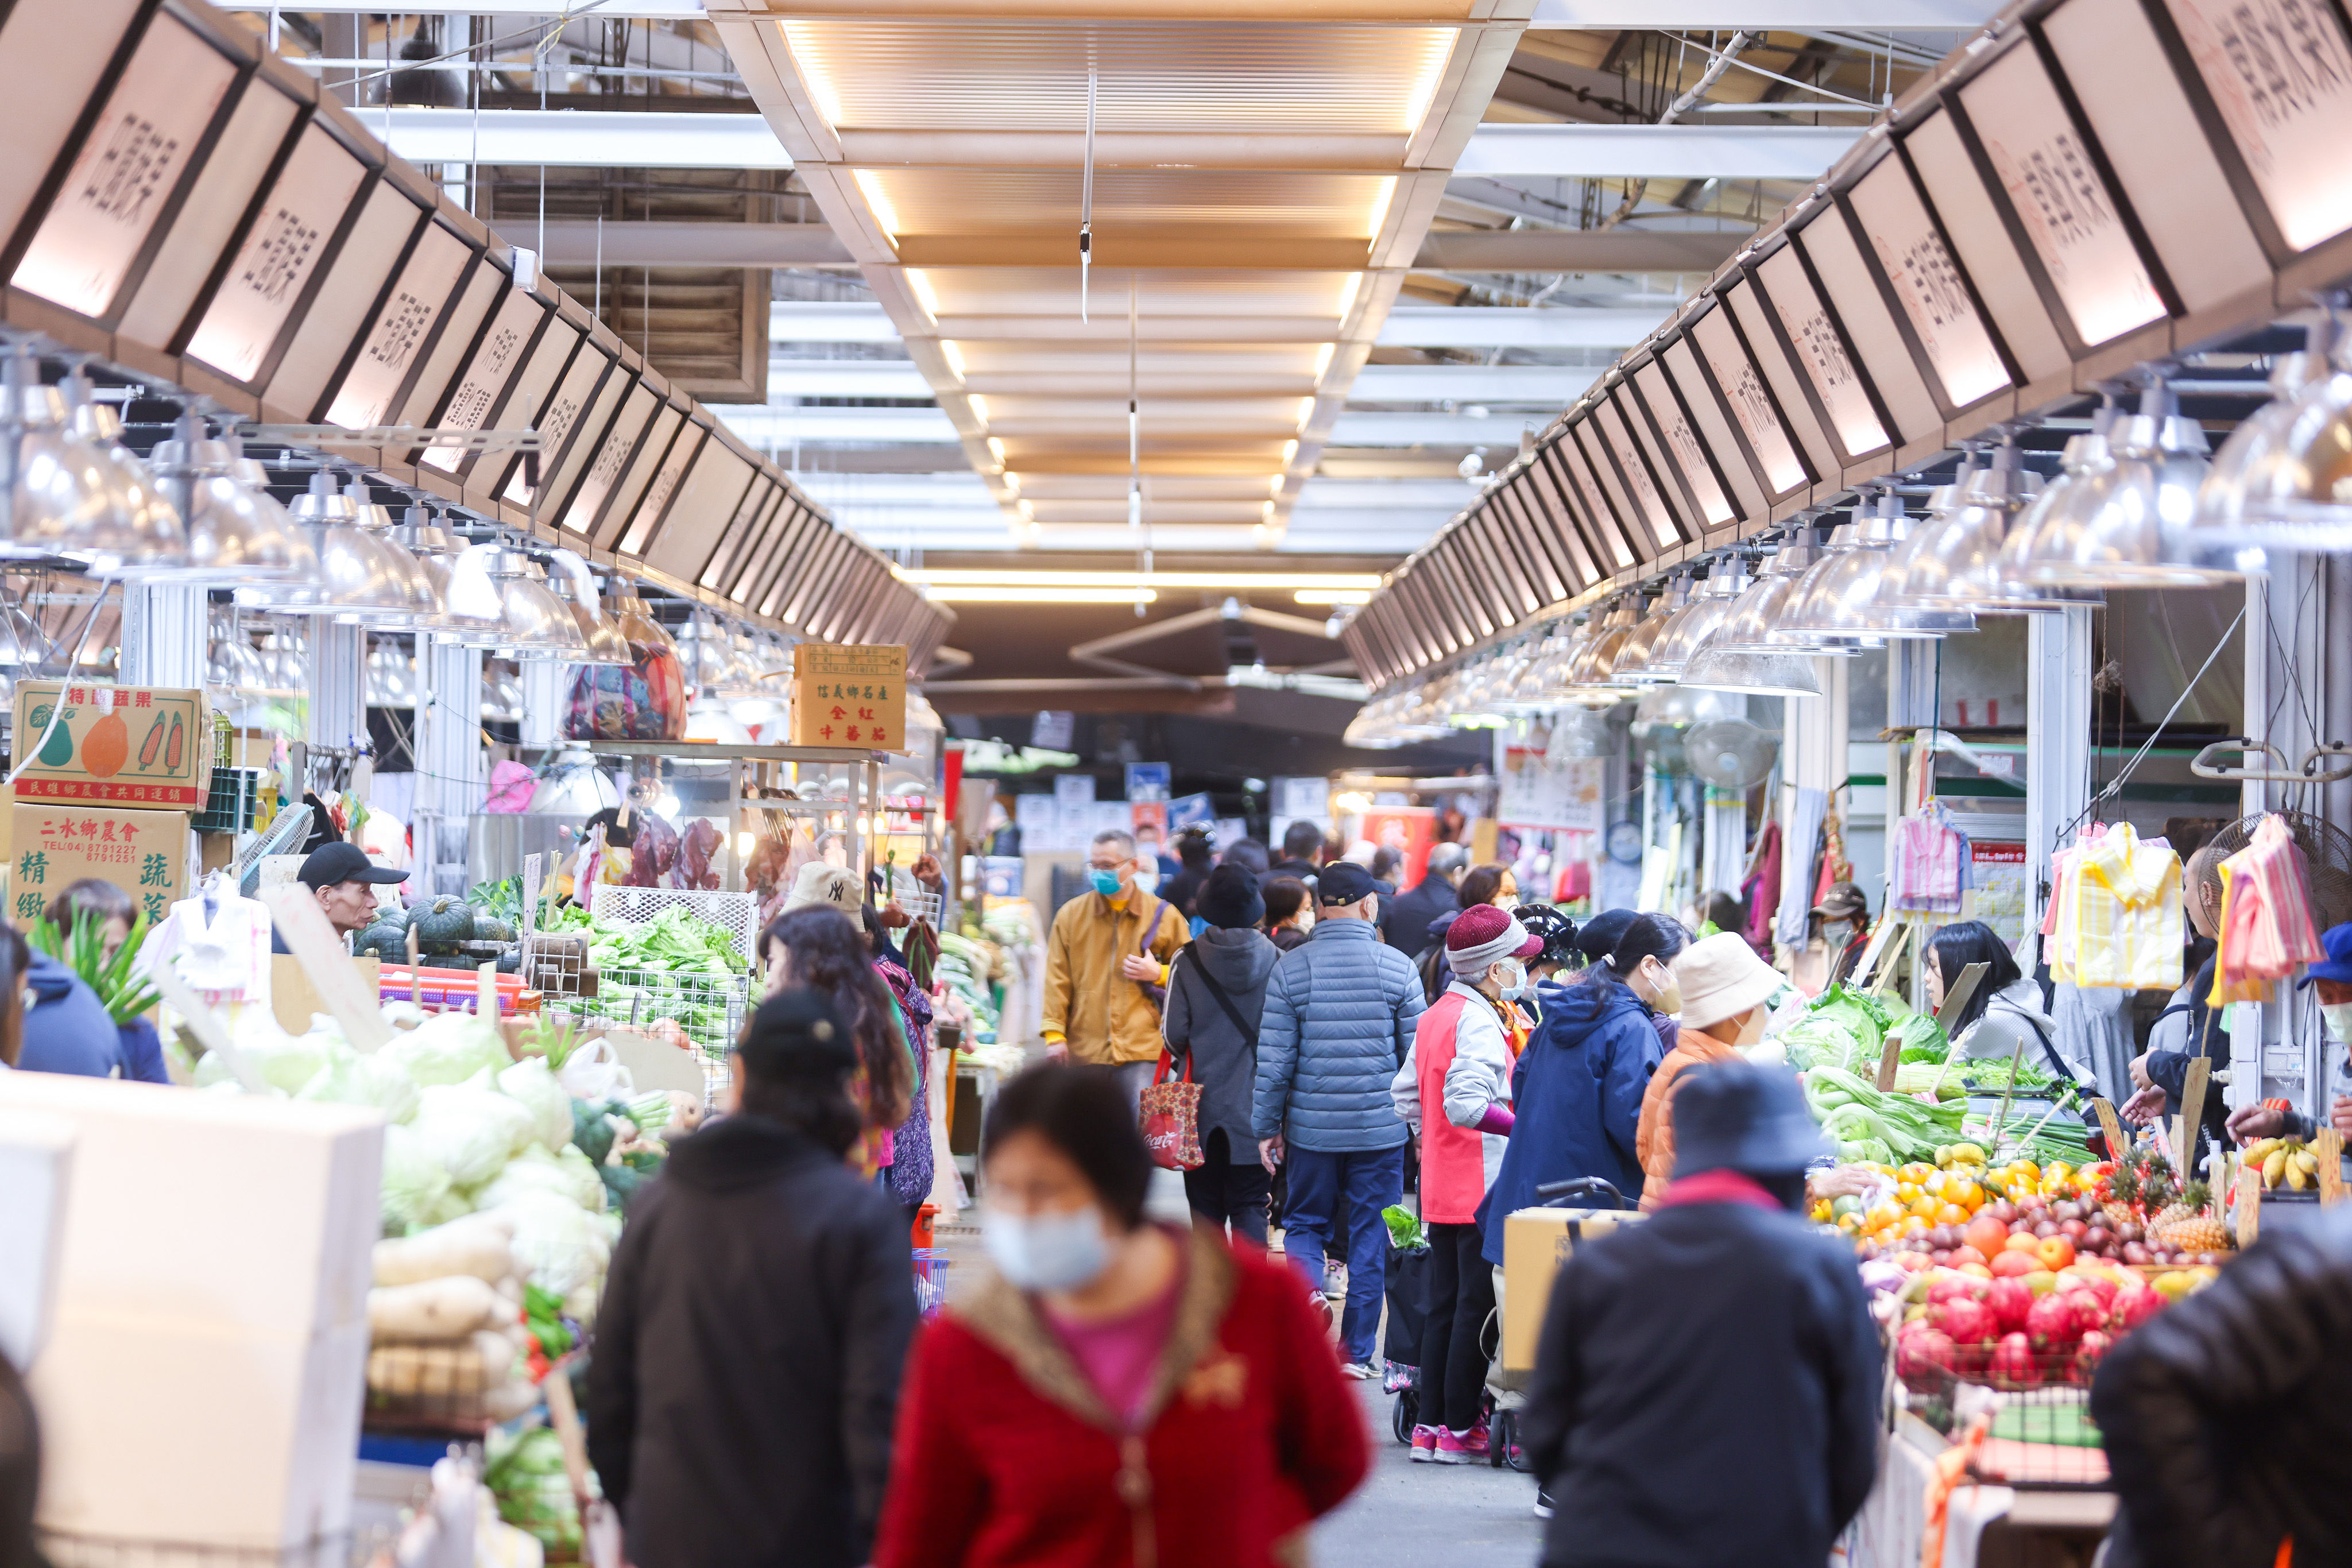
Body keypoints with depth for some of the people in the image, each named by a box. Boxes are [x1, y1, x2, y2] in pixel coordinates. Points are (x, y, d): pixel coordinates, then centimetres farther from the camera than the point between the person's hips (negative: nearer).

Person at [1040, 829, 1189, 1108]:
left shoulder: (1163, 916, 6)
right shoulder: (1071, 915, 10)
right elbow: (1057, 980, 7)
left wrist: (1159, 974, -5)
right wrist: (1054, 1034, -2)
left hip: (1142, 1052, -1)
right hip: (1084, 1050, 1)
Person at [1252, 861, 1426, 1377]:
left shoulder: (1289, 970, -4)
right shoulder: (1398, 968, -4)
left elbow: (1274, 1060, -3)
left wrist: (1266, 1126, 7)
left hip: (1311, 1127, 0)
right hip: (1380, 1130, 0)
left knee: (1305, 1222, 18)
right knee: (1370, 1236, 8)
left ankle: (1306, 1288, -10)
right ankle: (1356, 1352, 11)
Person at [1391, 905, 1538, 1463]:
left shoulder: (1435, 1015, 13)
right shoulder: (1478, 1021, -17)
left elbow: (1405, 1093, 19)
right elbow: (1467, 1103, -27)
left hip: (1442, 1187, 9)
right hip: (1483, 1187, -9)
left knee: (1445, 1307, 13)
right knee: (1478, 1309, -3)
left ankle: (1430, 1426, 15)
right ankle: (1460, 1430, 1)